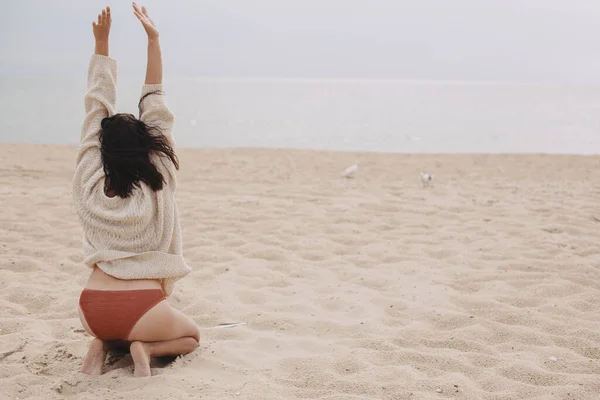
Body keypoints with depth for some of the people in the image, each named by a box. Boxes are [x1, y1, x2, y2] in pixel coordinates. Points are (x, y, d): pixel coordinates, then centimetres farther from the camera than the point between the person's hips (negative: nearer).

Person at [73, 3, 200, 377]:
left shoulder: (89, 182, 1)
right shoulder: (159, 183, -5)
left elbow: (98, 106, 5)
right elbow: (154, 105, -1)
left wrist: (102, 41, 9)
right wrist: (153, 40, 2)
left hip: (92, 309, 4)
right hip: (140, 309, -3)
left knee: (110, 326, 39)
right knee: (192, 336, 26)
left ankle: (102, 345, 4)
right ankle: (146, 348, -5)